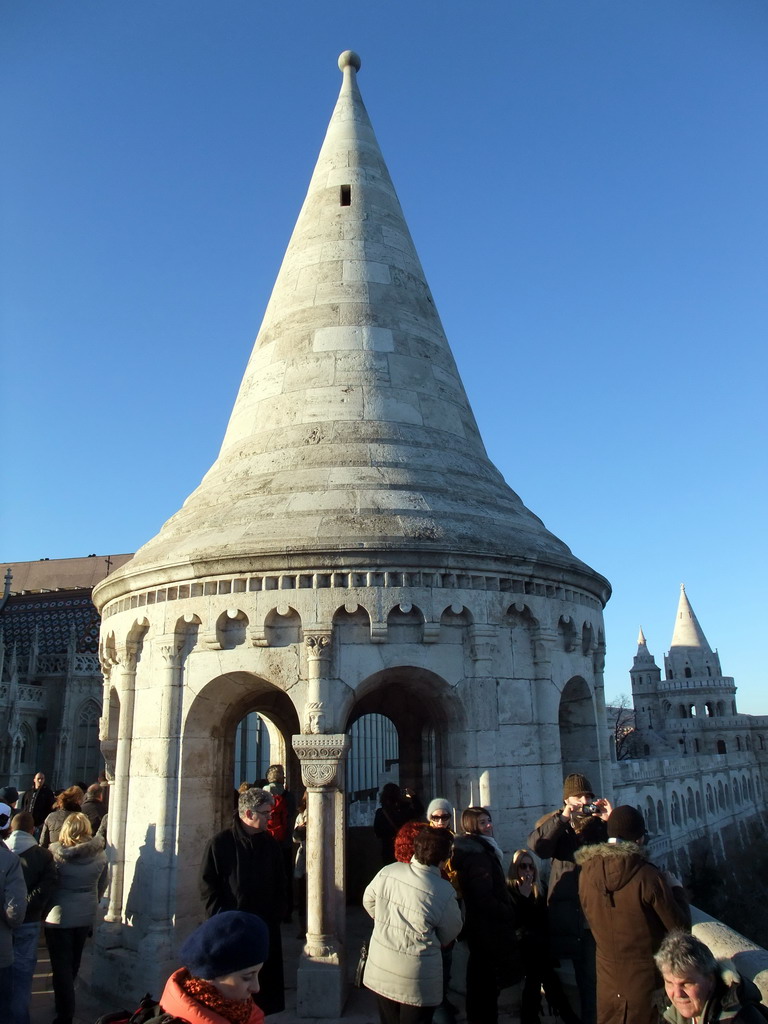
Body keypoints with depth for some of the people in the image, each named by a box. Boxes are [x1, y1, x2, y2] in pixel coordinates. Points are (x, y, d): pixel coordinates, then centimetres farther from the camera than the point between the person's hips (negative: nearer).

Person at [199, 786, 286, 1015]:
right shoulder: (220, 843, -7)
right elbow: (207, 886, -6)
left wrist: (276, 914, 5)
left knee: (265, 982, 8)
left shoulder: (271, 844, 7)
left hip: (266, 928, 4)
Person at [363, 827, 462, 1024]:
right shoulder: (444, 893, -21)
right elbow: (449, 936, -5)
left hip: (380, 970, 4)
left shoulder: (388, 871, -11)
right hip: (417, 981, -4)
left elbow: (368, 900, 6)